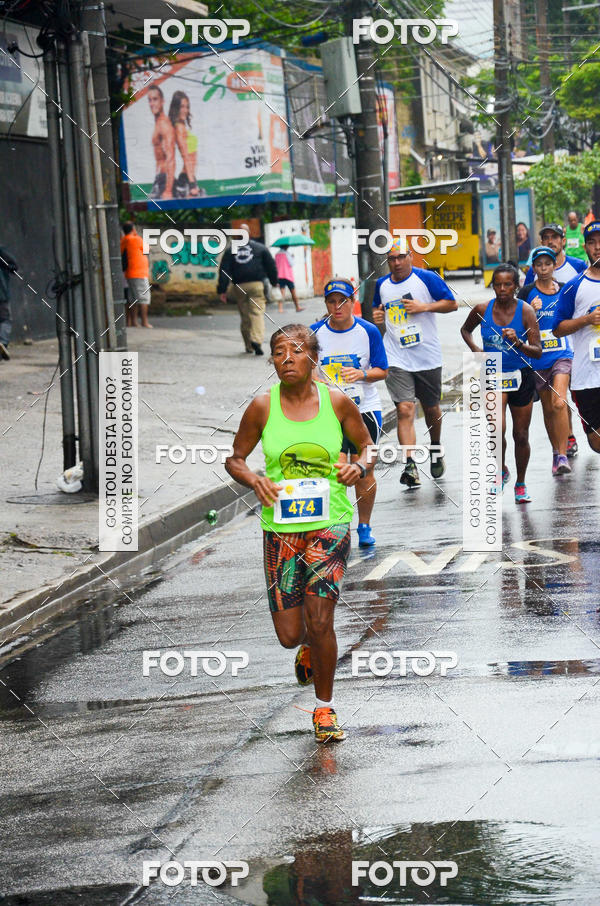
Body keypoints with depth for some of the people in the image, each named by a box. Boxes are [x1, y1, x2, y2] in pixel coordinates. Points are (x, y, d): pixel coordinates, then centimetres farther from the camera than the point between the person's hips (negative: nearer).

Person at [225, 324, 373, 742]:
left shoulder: (337, 402, -3)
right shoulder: (263, 407, -3)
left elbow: (367, 446, 11)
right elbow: (235, 459, 8)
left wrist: (360, 466, -11)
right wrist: (255, 480, -13)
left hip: (330, 523, -1)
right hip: (281, 527, 1)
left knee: (320, 622, -12)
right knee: (290, 635, 2)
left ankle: (325, 707, 10)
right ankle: (311, 646, 42)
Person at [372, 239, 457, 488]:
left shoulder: (427, 278, -5)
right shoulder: (382, 285, 8)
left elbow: (452, 304, -2)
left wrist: (424, 307, -16)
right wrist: (377, 314, 2)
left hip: (427, 356, -1)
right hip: (396, 359, 1)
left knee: (431, 408, 15)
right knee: (405, 410, -14)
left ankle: (435, 450, 43)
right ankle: (410, 465, -21)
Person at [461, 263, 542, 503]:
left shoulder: (525, 311, -10)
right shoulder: (482, 309, -4)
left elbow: (537, 352, -13)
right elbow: (465, 329, 18)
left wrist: (518, 343, -31)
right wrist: (474, 348, -1)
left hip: (521, 377, 0)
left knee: (520, 436, 8)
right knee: (497, 429, -19)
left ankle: (520, 485, 27)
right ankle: (501, 471, 9)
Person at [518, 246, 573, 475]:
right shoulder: (527, 292, -1)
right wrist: (531, 311, -19)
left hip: (561, 355, -1)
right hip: (537, 358, 1)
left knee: (559, 403, -18)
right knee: (548, 409, 9)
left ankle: (563, 456, -15)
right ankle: (556, 452, 27)